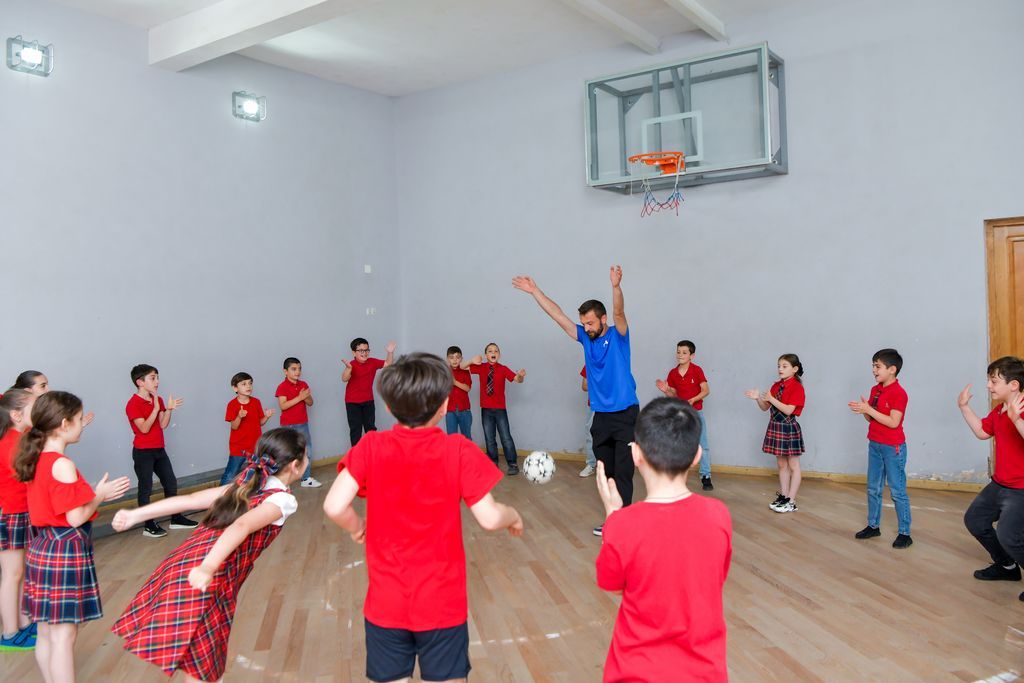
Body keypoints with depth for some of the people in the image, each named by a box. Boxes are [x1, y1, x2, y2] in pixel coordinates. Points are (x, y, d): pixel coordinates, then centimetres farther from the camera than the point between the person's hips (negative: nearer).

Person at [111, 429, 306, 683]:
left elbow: (188, 500, 13)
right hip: (203, 583, -8)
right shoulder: (283, 499, -5)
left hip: (181, 565, 8)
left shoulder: (244, 486, 17)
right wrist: (208, 568, -35)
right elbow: (242, 525, -23)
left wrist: (135, 515, 13)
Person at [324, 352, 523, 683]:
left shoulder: (370, 448, -10)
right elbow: (489, 518, -15)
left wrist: (356, 527, 6)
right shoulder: (458, 451, -14)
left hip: (386, 603, 2)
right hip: (442, 603, -1)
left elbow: (334, 506, -15)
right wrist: (513, 515, 6)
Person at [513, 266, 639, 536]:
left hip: (625, 415, -5)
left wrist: (616, 286, -41)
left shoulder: (617, 335, -3)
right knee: (606, 473, 9)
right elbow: (557, 314, 9)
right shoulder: (586, 338, 8)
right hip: (601, 416, 6)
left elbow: (619, 312, -23)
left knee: (623, 473, -7)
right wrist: (534, 291, 7)